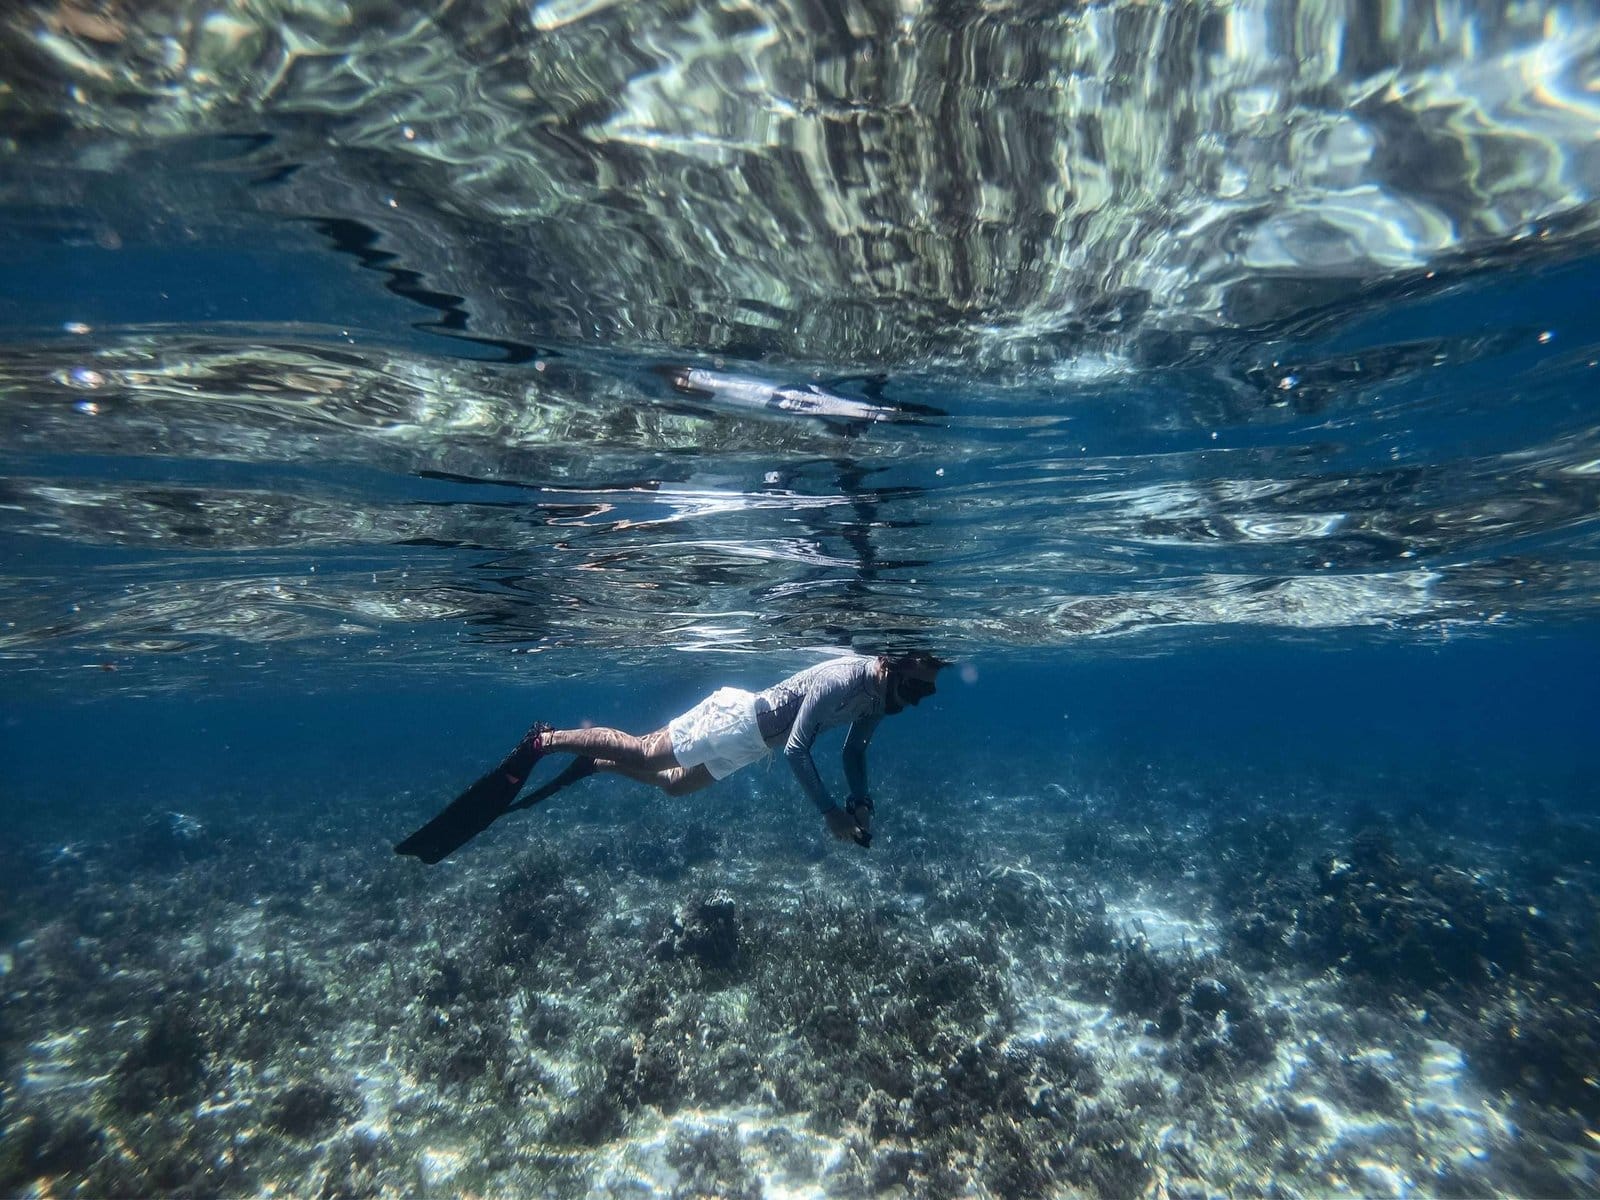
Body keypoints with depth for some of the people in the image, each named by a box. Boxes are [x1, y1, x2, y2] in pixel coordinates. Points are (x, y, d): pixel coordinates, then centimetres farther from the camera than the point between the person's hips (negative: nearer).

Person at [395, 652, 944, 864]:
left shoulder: (878, 694, 1)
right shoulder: (843, 679, -29)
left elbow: (854, 749, 15)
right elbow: (796, 750, -31)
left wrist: (860, 801, 3)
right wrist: (829, 813, -25)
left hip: (750, 740, 9)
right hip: (737, 718, -9)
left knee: (672, 783, 19)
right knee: (644, 752, -4)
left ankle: (592, 763, 31)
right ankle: (544, 740, 8)